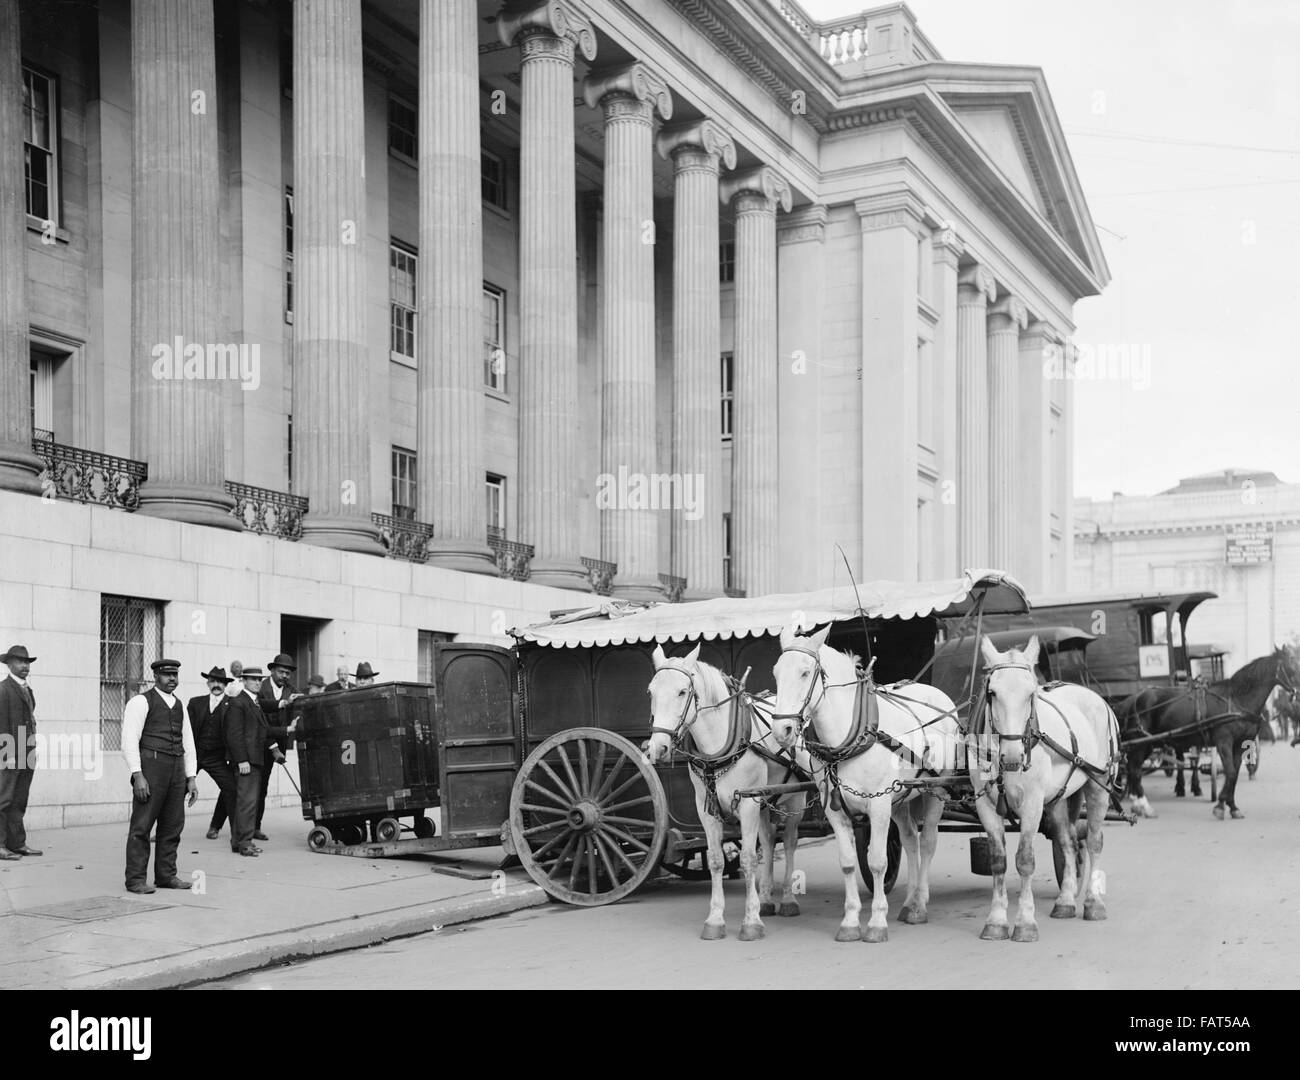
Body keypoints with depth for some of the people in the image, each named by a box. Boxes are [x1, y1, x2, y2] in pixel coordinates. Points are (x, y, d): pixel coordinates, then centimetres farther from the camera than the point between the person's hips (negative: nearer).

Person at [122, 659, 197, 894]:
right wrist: (137, 776, -16)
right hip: (151, 765, -7)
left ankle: (167, 875, 16)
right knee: (141, 826, -5)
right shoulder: (141, 702, -2)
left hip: (177, 769, 7)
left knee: (172, 826, 8)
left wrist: (191, 778, 13)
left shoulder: (179, 706, 19)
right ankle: (136, 879, -2)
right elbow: (129, 740, -8)